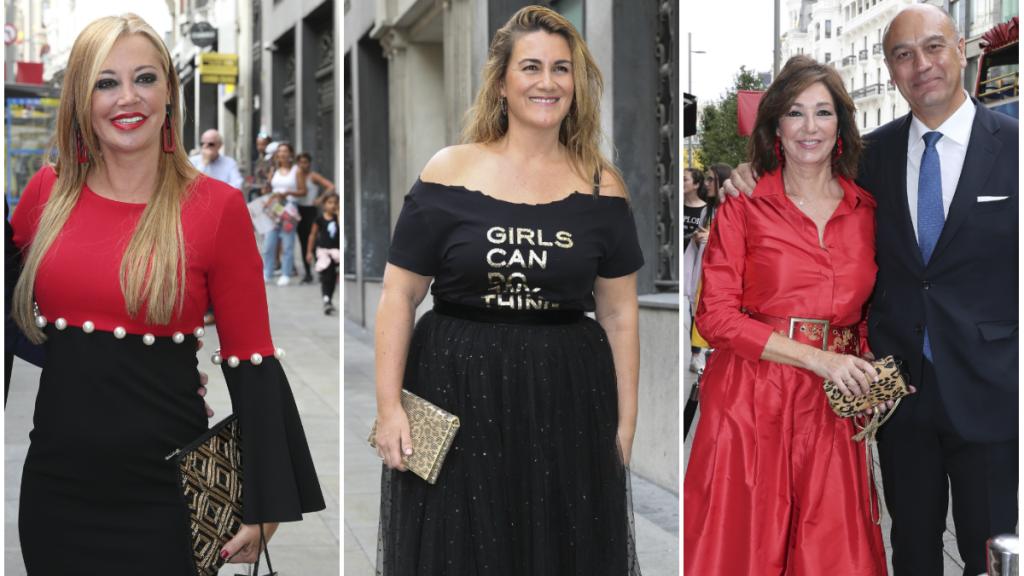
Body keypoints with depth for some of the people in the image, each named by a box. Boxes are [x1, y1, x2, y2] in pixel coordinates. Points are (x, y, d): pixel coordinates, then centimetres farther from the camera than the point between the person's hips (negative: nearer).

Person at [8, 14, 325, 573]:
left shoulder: (216, 206, -8)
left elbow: (250, 363, -7)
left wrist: (264, 506, -7)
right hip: (55, 487, 4)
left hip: (163, 496, -3)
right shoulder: (48, 192, 2)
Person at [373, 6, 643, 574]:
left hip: (566, 404, 2)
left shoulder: (600, 185, 2)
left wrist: (625, 421, 4)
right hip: (457, 398, -1)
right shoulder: (449, 172, -3)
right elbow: (399, 295, -1)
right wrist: (388, 405, -7)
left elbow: (619, 314, 6)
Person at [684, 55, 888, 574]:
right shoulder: (743, 209, -1)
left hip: (833, 405, 3)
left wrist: (872, 374, 1)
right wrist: (818, 358, -13)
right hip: (750, 399, -3)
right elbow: (716, 317, -7)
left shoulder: (866, 212, 10)